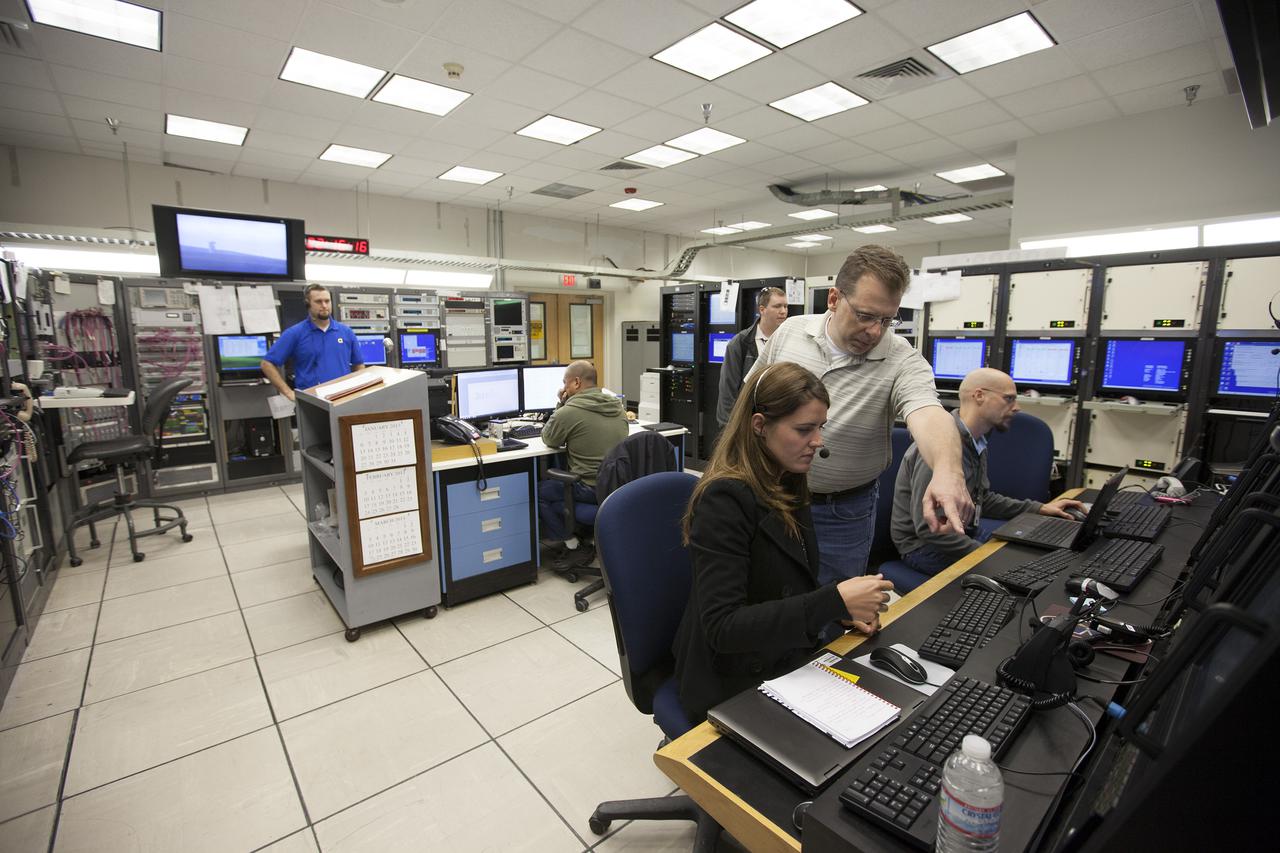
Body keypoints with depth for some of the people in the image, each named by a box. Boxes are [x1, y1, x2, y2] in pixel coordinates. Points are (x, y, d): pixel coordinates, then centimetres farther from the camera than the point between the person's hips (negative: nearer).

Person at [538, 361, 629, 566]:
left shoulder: (569, 412, -15)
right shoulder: (617, 405, 6)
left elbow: (548, 440, 3)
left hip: (592, 489, -8)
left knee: (539, 491, 12)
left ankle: (574, 547, 13)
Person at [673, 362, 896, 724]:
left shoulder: (787, 487, 3)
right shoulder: (724, 499, -22)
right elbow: (722, 627, -26)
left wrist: (841, 607, -4)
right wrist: (833, 600, -28)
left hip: (791, 659, 7)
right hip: (736, 685, -7)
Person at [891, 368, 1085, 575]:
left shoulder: (976, 442, 6)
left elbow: (983, 499, 20)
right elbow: (928, 527, -29)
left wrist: (1039, 508, 13)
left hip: (964, 533, 10)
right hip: (924, 544, -10)